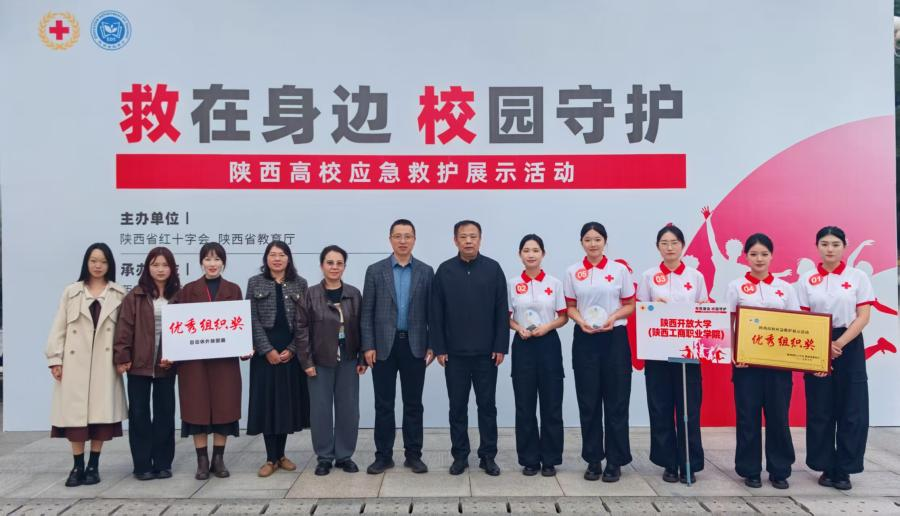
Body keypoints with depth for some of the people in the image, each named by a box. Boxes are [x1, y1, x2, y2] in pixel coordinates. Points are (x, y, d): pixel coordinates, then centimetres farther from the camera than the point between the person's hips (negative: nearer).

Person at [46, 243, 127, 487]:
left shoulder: (119, 294, 7)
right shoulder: (71, 292, 9)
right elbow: (59, 328, 6)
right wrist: (55, 359, -1)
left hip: (105, 361, 0)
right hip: (75, 361, 1)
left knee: (101, 412, 1)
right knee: (75, 412, 0)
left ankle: (93, 465, 11)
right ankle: (77, 466, 11)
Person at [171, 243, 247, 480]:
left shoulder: (233, 290, 7)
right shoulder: (188, 290, 5)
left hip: (225, 358, 1)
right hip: (193, 358, 0)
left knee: (224, 407, 3)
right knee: (197, 408, 2)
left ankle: (219, 460, 14)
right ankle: (202, 461, 12)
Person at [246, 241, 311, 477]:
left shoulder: (300, 284, 5)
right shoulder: (255, 283, 4)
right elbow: (253, 320, -2)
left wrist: (291, 349, -9)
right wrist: (268, 350, -11)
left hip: (291, 351, 1)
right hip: (265, 351, -1)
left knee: (287, 400, 5)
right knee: (267, 401, 0)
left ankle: (281, 455, 17)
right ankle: (271, 458, 8)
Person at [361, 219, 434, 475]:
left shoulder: (426, 271, 4)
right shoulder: (375, 270, 2)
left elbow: (431, 311, 4)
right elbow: (367, 312, 1)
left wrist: (432, 345, -2)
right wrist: (368, 346, -6)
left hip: (415, 346, 1)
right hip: (384, 346, 0)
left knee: (413, 404, 7)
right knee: (384, 404, 6)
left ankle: (413, 454, 17)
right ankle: (383, 455, 16)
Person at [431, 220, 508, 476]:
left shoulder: (493, 269, 0)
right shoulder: (445, 270, 1)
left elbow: (502, 311, -1)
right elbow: (436, 313, 1)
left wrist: (501, 346, -6)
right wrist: (439, 348, -3)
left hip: (486, 352, 0)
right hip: (454, 352, 1)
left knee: (487, 405, 7)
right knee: (457, 406, 8)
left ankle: (488, 456, 18)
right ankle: (459, 455, 19)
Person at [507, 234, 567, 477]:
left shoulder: (555, 283, 2)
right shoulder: (512, 284, 2)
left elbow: (563, 317, 4)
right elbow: (506, 317, 6)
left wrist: (548, 326, -13)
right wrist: (518, 328, -12)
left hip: (548, 344, 0)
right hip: (523, 345, 0)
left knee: (551, 404, 3)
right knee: (525, 405, 4)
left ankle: (550, 459, 15)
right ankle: (529, 459, 15)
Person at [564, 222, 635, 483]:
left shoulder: (620, 270, 1)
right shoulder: (572, 272, 4)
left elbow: (630, 305, 4)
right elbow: (570, 307, 8)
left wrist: (613, 317, -14)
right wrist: (581, 321, -12)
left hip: (615, 338, -1)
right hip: (585, 340, 1)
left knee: (616, 401, 2)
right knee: (588, 401, 5)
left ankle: (615, 461, 12)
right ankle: (593, 459, 17)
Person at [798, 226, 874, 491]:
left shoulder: (858, 277, 1)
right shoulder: (806, 280, 4)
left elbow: (863, 317, -4)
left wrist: (839, 344, -14)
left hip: (849, 347, -1)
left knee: (852, 411, 0)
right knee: (820, 411, 4)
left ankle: (844, 470, 11)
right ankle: (826, 468, 17)